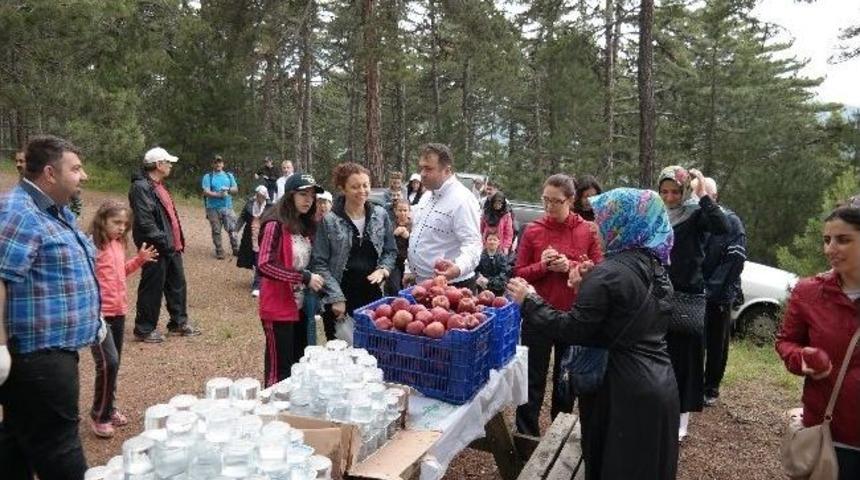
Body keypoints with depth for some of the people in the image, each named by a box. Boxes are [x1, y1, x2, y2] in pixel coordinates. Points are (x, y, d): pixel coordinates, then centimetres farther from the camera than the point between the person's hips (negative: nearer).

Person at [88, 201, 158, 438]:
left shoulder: (118, 243, 10)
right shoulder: (91, 246, -15)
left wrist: (140, 259, 11)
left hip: (118, 311, 8)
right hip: (98, 314, -8)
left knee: (114, 363, 15)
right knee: (108, 363, -11)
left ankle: (109, 408, 30)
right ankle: (99, 415, 6)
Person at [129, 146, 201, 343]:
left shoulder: (159, 186, 16)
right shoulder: (141, 187, -16)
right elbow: (145, 221, -23)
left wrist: (177, 240, 15)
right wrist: (163, 242, -21)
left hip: (172, 246, 10)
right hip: (157, 249, -10)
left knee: (177, 285, 16)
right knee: (152, 288, 0)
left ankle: (179, 323, 29)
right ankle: (144, 329, 13)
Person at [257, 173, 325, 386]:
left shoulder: (306, 225, 10)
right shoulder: (276, 224, -15)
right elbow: (265, 265, -24)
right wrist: (304, 277, -24)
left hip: (301, 307, 8)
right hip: (279, 308, -8)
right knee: (280, 368, 1)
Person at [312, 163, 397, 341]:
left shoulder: (380, 215, 3)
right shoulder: (329, 221, -8)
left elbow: (391, 251, 13)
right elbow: (320, 264, -7)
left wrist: (383, 269, -7)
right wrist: (336, 297, -13)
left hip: (372, 295, 3)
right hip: (340, 299, -3)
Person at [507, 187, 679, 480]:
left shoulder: (608, 274, -19)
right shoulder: (654, 268, 8)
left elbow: (574, 330, -19)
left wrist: (528, 302, -10)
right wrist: (588, 287, 2)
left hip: (625, 390, -8)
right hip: (660, 384, 8)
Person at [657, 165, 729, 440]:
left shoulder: (695, 214, -6)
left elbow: (722, 228, -26)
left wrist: (703, 196, -25)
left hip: (688, 296, -4)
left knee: (686, 356, 3)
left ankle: (682, 417, 14)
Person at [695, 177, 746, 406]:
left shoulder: (730, 221, -5)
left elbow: (735, 260, -12)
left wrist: (713, 291, -18)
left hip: (718, 297, -2)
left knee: (716, 345, 10)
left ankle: (711, 389, 23)